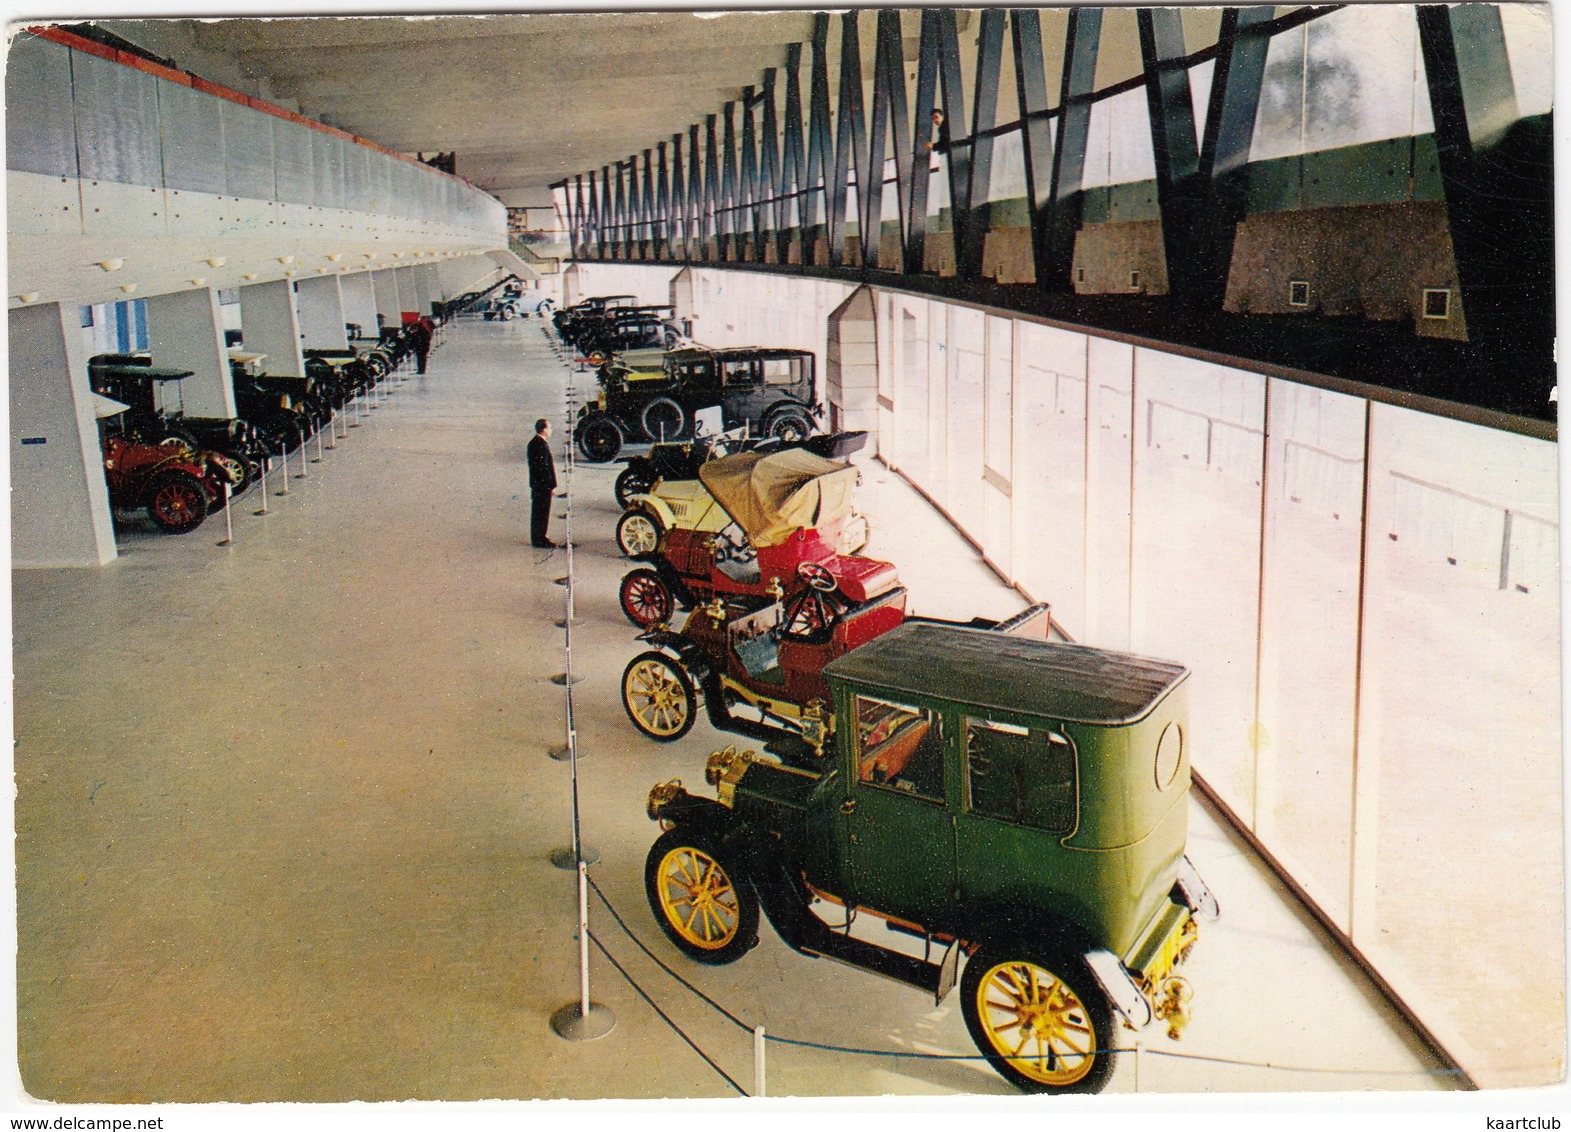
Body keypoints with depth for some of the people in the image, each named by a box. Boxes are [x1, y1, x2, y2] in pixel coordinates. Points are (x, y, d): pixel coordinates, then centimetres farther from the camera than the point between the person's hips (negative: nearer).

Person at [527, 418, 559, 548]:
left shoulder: (533, 443, 11)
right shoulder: (542, 445, -20)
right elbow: (546, 467, -22)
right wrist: (552, 486, -18)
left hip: (536, 483, 10)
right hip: (543, 484, -10)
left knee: (538, 512, 15)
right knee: (542, 512, -2)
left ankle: (538, 538, 23)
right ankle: (539, 540, 3)